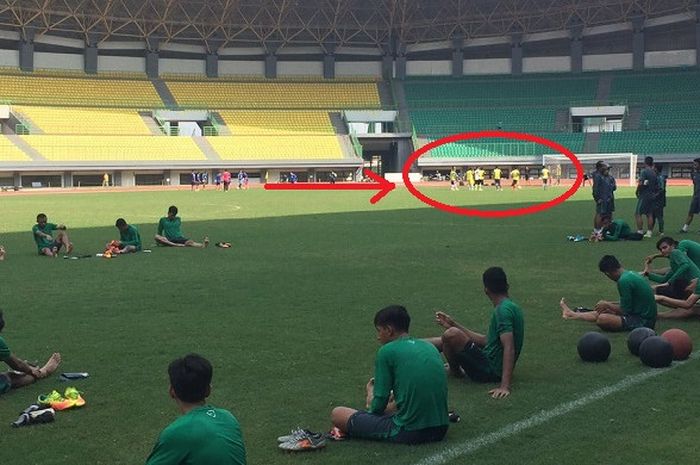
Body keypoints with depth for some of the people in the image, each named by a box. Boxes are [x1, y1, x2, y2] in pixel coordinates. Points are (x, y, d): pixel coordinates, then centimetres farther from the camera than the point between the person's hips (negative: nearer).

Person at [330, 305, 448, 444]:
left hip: (409, 432, -7)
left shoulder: (387, 351, -7)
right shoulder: (429, 346, 12)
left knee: (337, 414, 2)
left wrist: (371, 393, 15)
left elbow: (378, 406, -4)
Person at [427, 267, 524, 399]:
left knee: (451, 335, -19)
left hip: (491, 371, -10)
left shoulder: (503, 310, -19)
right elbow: (487, 341, 18)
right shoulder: (511, 306, 12)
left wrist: (505, 386, -38)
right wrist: (454, 324, 19)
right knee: (444, 340, 19)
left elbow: (509, 349, -29)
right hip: (492, 366, 10)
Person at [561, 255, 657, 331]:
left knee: (601, 319, -15)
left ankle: (573, 315, 8)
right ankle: (573, 314, 31)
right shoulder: (631, 274, 9)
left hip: (643, 322, -10)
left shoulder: (624, 280, -21)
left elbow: (625, 310, -17)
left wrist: (607, 305, -3)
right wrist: (609, 305, 17)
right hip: (649, 317, 10)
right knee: (607, 311, 19)